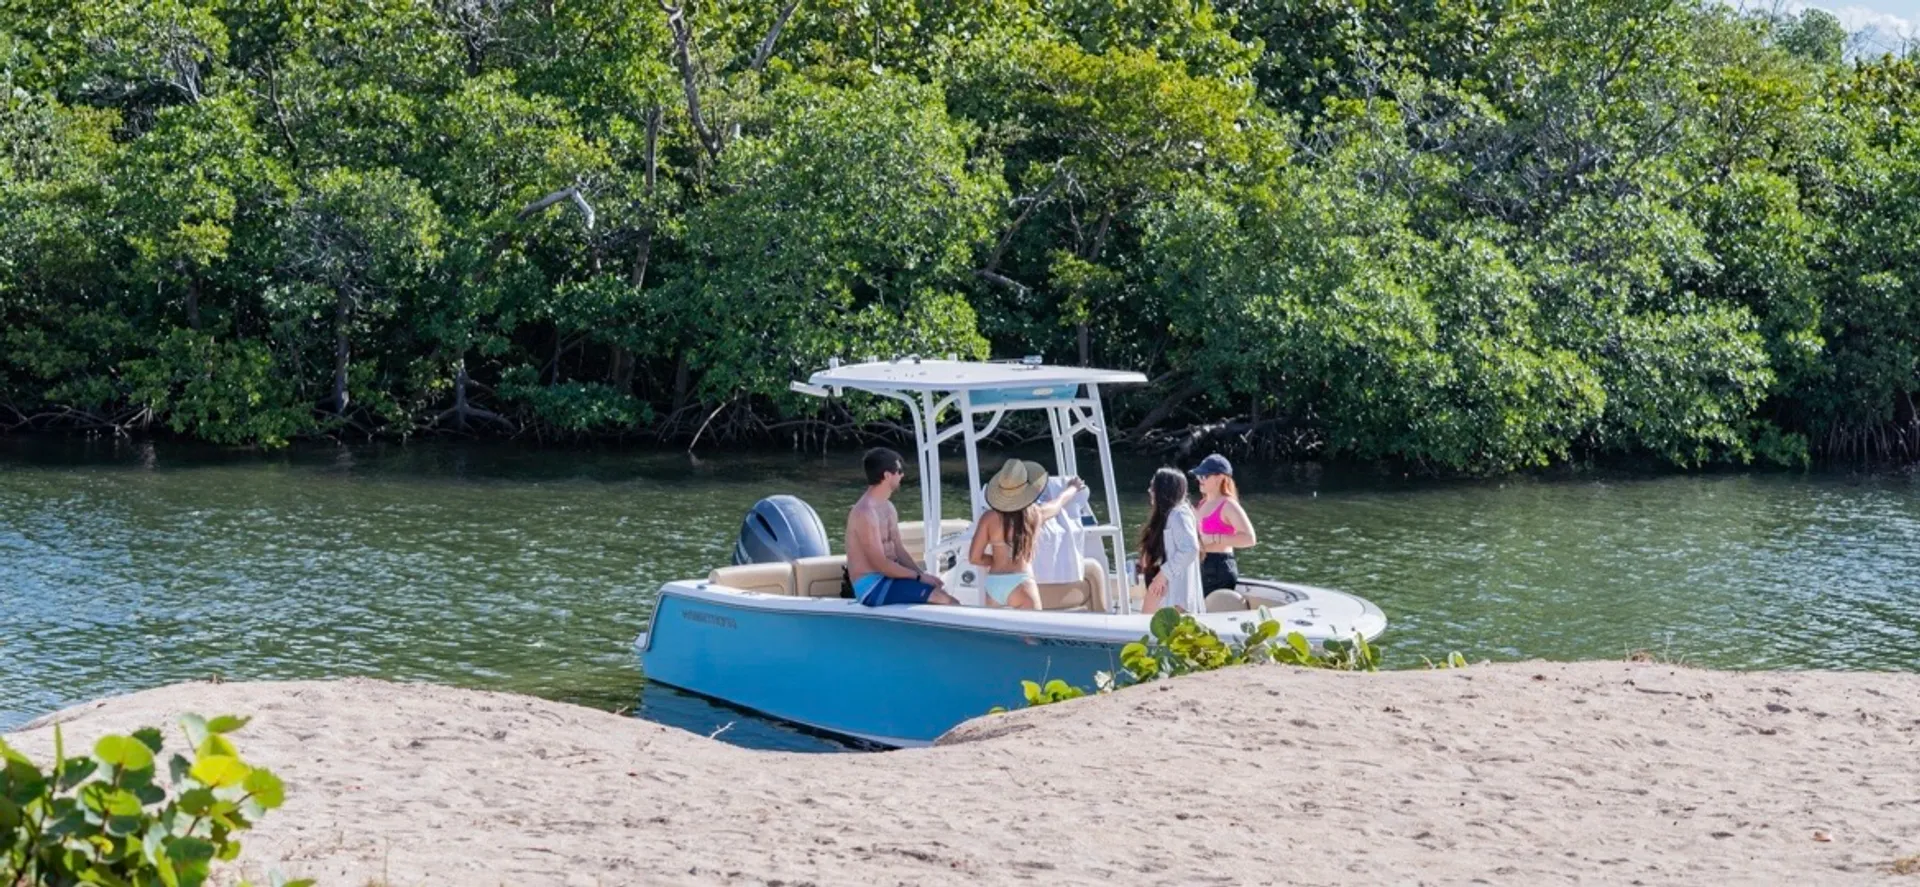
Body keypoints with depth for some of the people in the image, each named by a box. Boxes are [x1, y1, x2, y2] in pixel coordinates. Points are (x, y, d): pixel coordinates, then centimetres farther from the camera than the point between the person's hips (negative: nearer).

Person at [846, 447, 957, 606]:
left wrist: (922, 574, -1)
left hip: (887, 577, 10)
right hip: (872, 588, -10)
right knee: (944, 599, -17)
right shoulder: (865, 513, -19)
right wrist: (919, 576, -15)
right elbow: (880, 564, -21)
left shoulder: (887, 508, 12)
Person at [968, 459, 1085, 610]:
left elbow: (974, 557, 2)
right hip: (1020, 583, -3)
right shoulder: (1036, 513, 3)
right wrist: (1073, 487, 47)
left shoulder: (989, 518, 1)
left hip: (993, 584, 3)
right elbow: (1060, 502, 26)